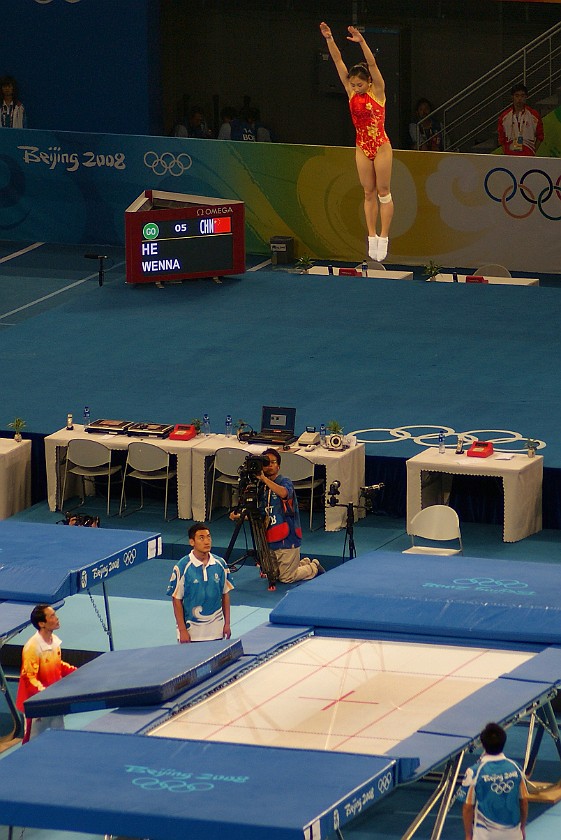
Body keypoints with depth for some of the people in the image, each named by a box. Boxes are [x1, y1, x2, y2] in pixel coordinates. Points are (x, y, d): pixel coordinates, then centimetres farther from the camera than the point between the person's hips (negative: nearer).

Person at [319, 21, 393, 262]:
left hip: (381, 146, -5)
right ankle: (372, 237, 13)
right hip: (362, 147, 5)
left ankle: (383, 239, 5)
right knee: (369, 194, 9)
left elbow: (372, 64, -24)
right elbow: (338, 61, -4)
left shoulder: (377, 91, -10)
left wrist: (361, 42, -36)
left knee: (383, 192, 2)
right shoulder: (351, 91, 1)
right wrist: (329, 39, -13)